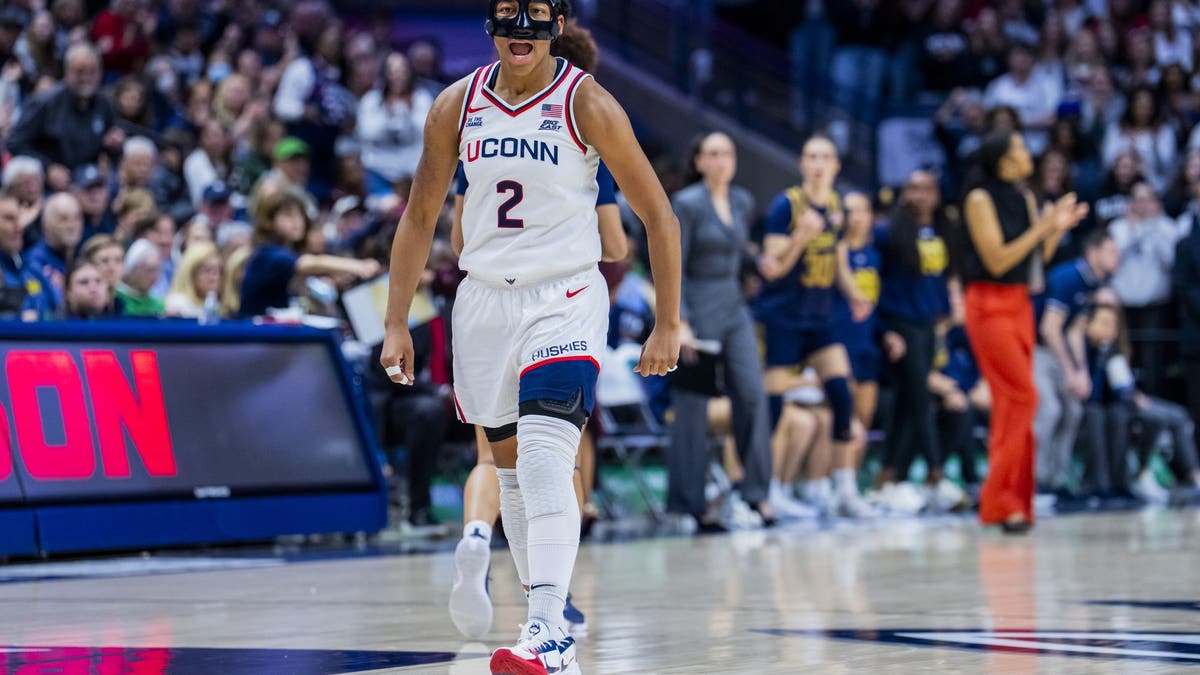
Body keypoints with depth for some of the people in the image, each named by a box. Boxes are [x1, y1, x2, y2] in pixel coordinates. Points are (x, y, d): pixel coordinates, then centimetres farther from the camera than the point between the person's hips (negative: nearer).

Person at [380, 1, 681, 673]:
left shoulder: (587, 104, -9)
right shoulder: (457, 106, 1)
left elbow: (659, 216, -4)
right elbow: (419, 219, 10)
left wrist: (668, 326, -7)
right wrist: (398, 325, 6)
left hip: (566, 298, -5)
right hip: (485, 298, 5)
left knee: (545, 460, -21)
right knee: (511, 464, 12)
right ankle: (549, 615, 25)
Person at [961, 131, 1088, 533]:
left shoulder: (1025, 199, 12)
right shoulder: (981, 200, -10)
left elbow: (1037, 258, 13)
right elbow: (997, 260, -16)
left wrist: (1058, 229, -2)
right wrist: (1042, 227, -19)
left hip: (1020, 303, 8)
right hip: (990, 303, -8)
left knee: (1012, 404, 8)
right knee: (1022, 398, -15)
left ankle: (1014, 502, 11)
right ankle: (1001, 501, -11)